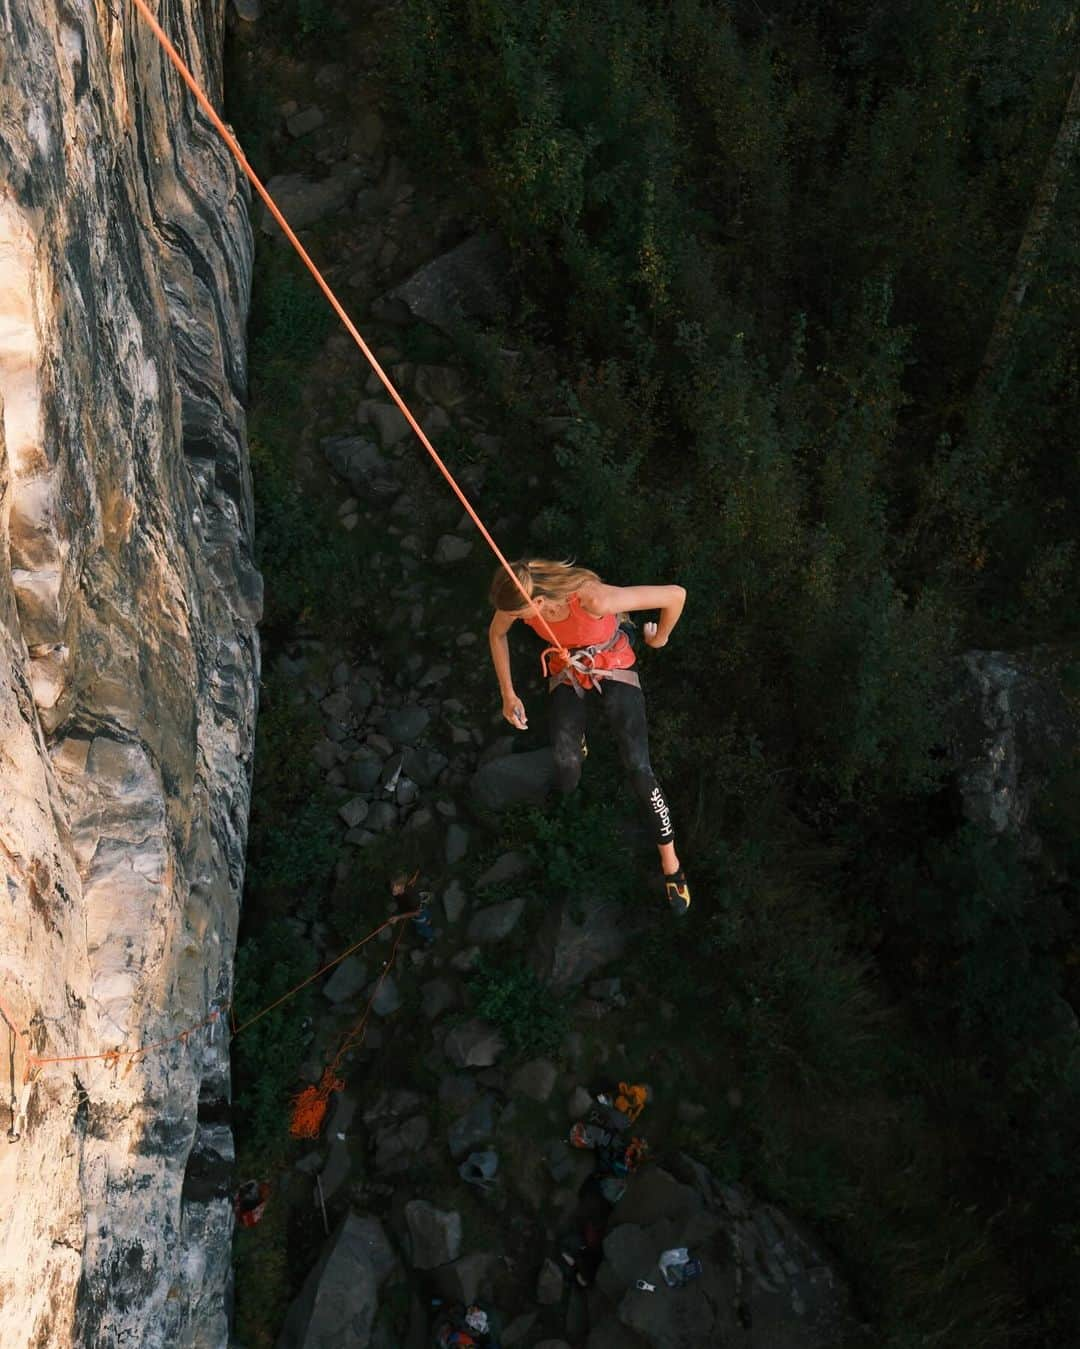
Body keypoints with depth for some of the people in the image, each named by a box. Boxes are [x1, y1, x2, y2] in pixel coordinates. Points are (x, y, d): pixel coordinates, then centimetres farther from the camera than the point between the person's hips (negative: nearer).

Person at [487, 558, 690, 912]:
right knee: (567, 782, -7)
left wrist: (660, 638, -13)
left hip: (614, 671, -3)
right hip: (568, 673, 3)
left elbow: (675, 594, -33)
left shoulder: (593, 600, -40)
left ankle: (670, 864, 7)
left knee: (639, 772, -13)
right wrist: (508, 694, -3)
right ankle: (575, 736, 32)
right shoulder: (521, 594, -25)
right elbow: (497, 634, -1)